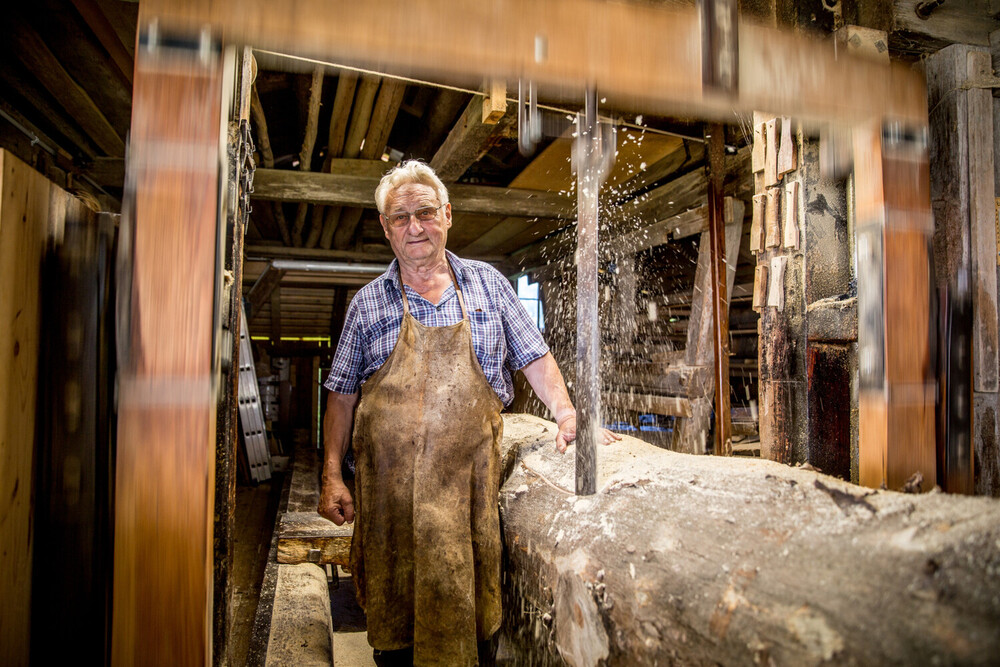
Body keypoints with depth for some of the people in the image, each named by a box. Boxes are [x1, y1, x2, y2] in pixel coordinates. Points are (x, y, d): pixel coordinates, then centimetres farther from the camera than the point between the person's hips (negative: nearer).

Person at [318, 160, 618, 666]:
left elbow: (534, 357, 9)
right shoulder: (367, 303, 5)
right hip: (389, 486, 1)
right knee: (392, 605, 9)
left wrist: (565, 413, -6)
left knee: (474, 601, 6)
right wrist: (331, 477, 1)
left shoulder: (487, 284, 6)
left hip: (470, 481, 0)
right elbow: (342, 395, 7)